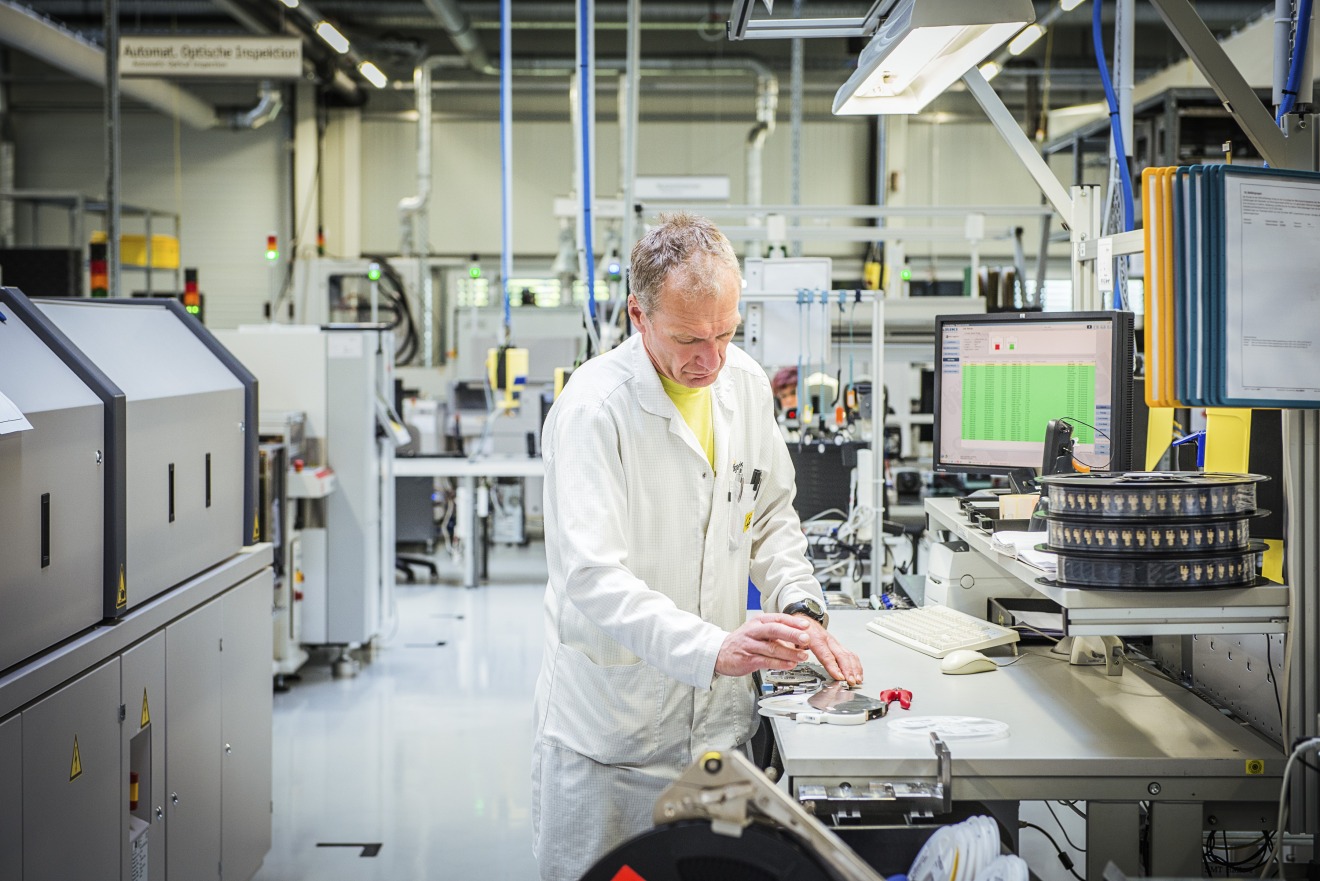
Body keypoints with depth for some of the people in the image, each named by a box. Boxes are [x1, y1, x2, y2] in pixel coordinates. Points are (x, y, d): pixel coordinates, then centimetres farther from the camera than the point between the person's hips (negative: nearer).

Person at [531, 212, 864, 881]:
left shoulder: (746, 382, 2)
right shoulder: (594, 407, -19)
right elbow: (592, 577, -26)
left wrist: (802, 610, -2)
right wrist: (711, 649, -37)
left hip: (718, 715, 5)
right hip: (611, 725, -5)